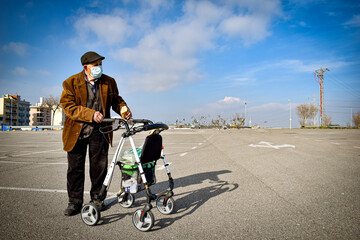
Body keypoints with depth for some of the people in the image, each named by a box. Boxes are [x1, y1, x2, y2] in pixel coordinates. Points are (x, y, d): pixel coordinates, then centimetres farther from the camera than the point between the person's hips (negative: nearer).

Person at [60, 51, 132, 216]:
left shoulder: (109, 82, 4)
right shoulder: (71, 83, -4)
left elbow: (116, 100, 13)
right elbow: (68, 106, -12)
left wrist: (124, 110, -9)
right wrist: (91, 114, -24)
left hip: (100, 131, 2)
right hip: (77, 131, -1)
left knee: (100, 166, 8)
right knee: (75, 167, 6)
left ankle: (97, 197, 26)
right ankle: (75, 202, 20)